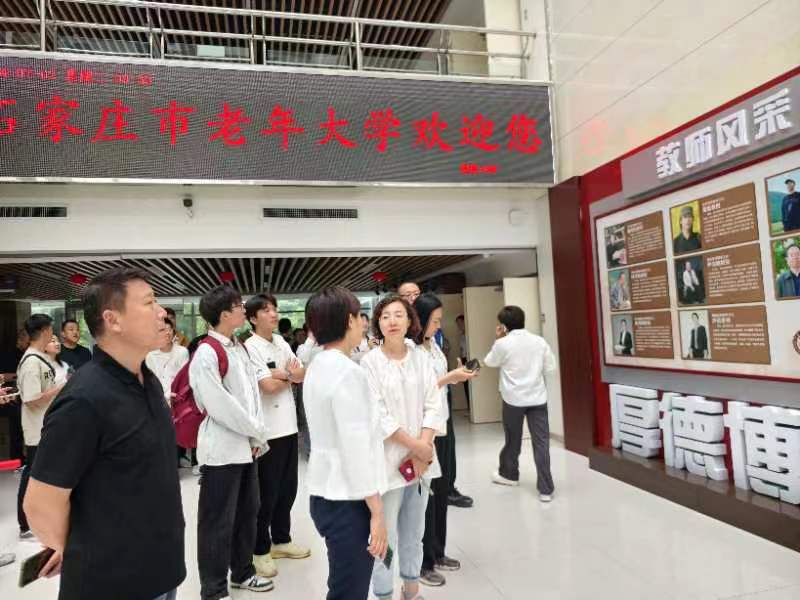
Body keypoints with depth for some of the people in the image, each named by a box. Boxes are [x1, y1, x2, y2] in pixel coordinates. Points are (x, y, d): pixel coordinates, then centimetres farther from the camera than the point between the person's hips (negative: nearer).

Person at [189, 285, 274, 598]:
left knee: (247, 512, 19)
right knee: (218, 521, 5)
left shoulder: (238, 346, 9)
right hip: (221, 449, -8)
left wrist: (257, 434, 1)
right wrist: (258, 432, -10)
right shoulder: (206, 353, -18)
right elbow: (219, 405, -20)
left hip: (246, 444, 8)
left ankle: (242, 571, 38)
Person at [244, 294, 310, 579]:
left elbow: (302, 374, 7)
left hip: (288, 426, 7)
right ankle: (260, 550, 21)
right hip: (267, 430, -7)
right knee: (267, 493, 5)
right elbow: (269, 386, -20)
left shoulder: (281, 343, 10)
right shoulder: (250, 347, -13)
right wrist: (290, 376, -2)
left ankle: (281, 540, 34)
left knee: (287, 488, 17)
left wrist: (281, 374, -13)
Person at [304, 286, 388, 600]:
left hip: (325, 494, 9)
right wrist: (377, 511, -16)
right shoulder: (347, 371, -20)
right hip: (347, 500, -8)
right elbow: (356, 447, -21)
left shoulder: (318, 367, 7)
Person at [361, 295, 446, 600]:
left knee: (414, 533, 19)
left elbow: (433, 405, -1)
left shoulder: (422, 358, 2)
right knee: (385, 536, 2)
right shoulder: (370, 362, -9)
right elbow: (376, 415, -13)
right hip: (388, 459, -4)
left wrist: (423, 449, -11)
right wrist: (414, 444, -13)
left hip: (421, 458, 4)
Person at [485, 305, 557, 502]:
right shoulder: (539, 341, 0)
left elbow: (489, 362, 8)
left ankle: (509, 474, 38)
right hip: (537, 398, 2)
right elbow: (551, 367, 7)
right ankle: (545, 489, 1)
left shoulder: (502, 344, -9)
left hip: (513, 399, -1)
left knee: (512, 439, 18)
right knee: (541, 442, 1)